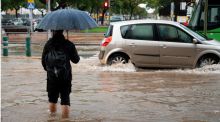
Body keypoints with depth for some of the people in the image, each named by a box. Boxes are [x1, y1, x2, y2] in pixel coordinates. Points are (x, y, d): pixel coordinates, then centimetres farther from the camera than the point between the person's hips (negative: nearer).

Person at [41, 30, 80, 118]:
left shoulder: (48, 44, -3)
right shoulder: (69, 44, -9)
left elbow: (43, 60, 4)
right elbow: (76, 60, -1)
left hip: (51, 76, 2)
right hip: (66, 76, -2)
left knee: (52, 96, 18)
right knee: (65, 97, 2)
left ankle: (52, 111, 35)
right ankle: (65, 115, -4)